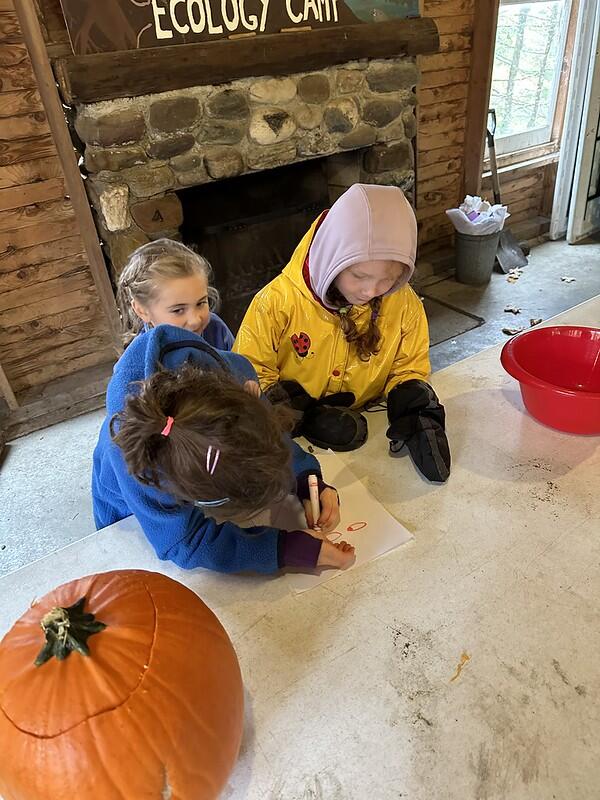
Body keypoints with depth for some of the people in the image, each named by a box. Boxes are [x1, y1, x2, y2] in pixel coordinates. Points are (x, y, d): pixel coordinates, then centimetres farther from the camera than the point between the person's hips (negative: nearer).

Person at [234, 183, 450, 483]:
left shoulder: (404, 304, -8)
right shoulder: (279, 302, -16)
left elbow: (409, 372, 5)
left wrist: (413, 413, -15)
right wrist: (307, 417, -22)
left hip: (368, 434, 4)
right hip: (296, 443, -3)